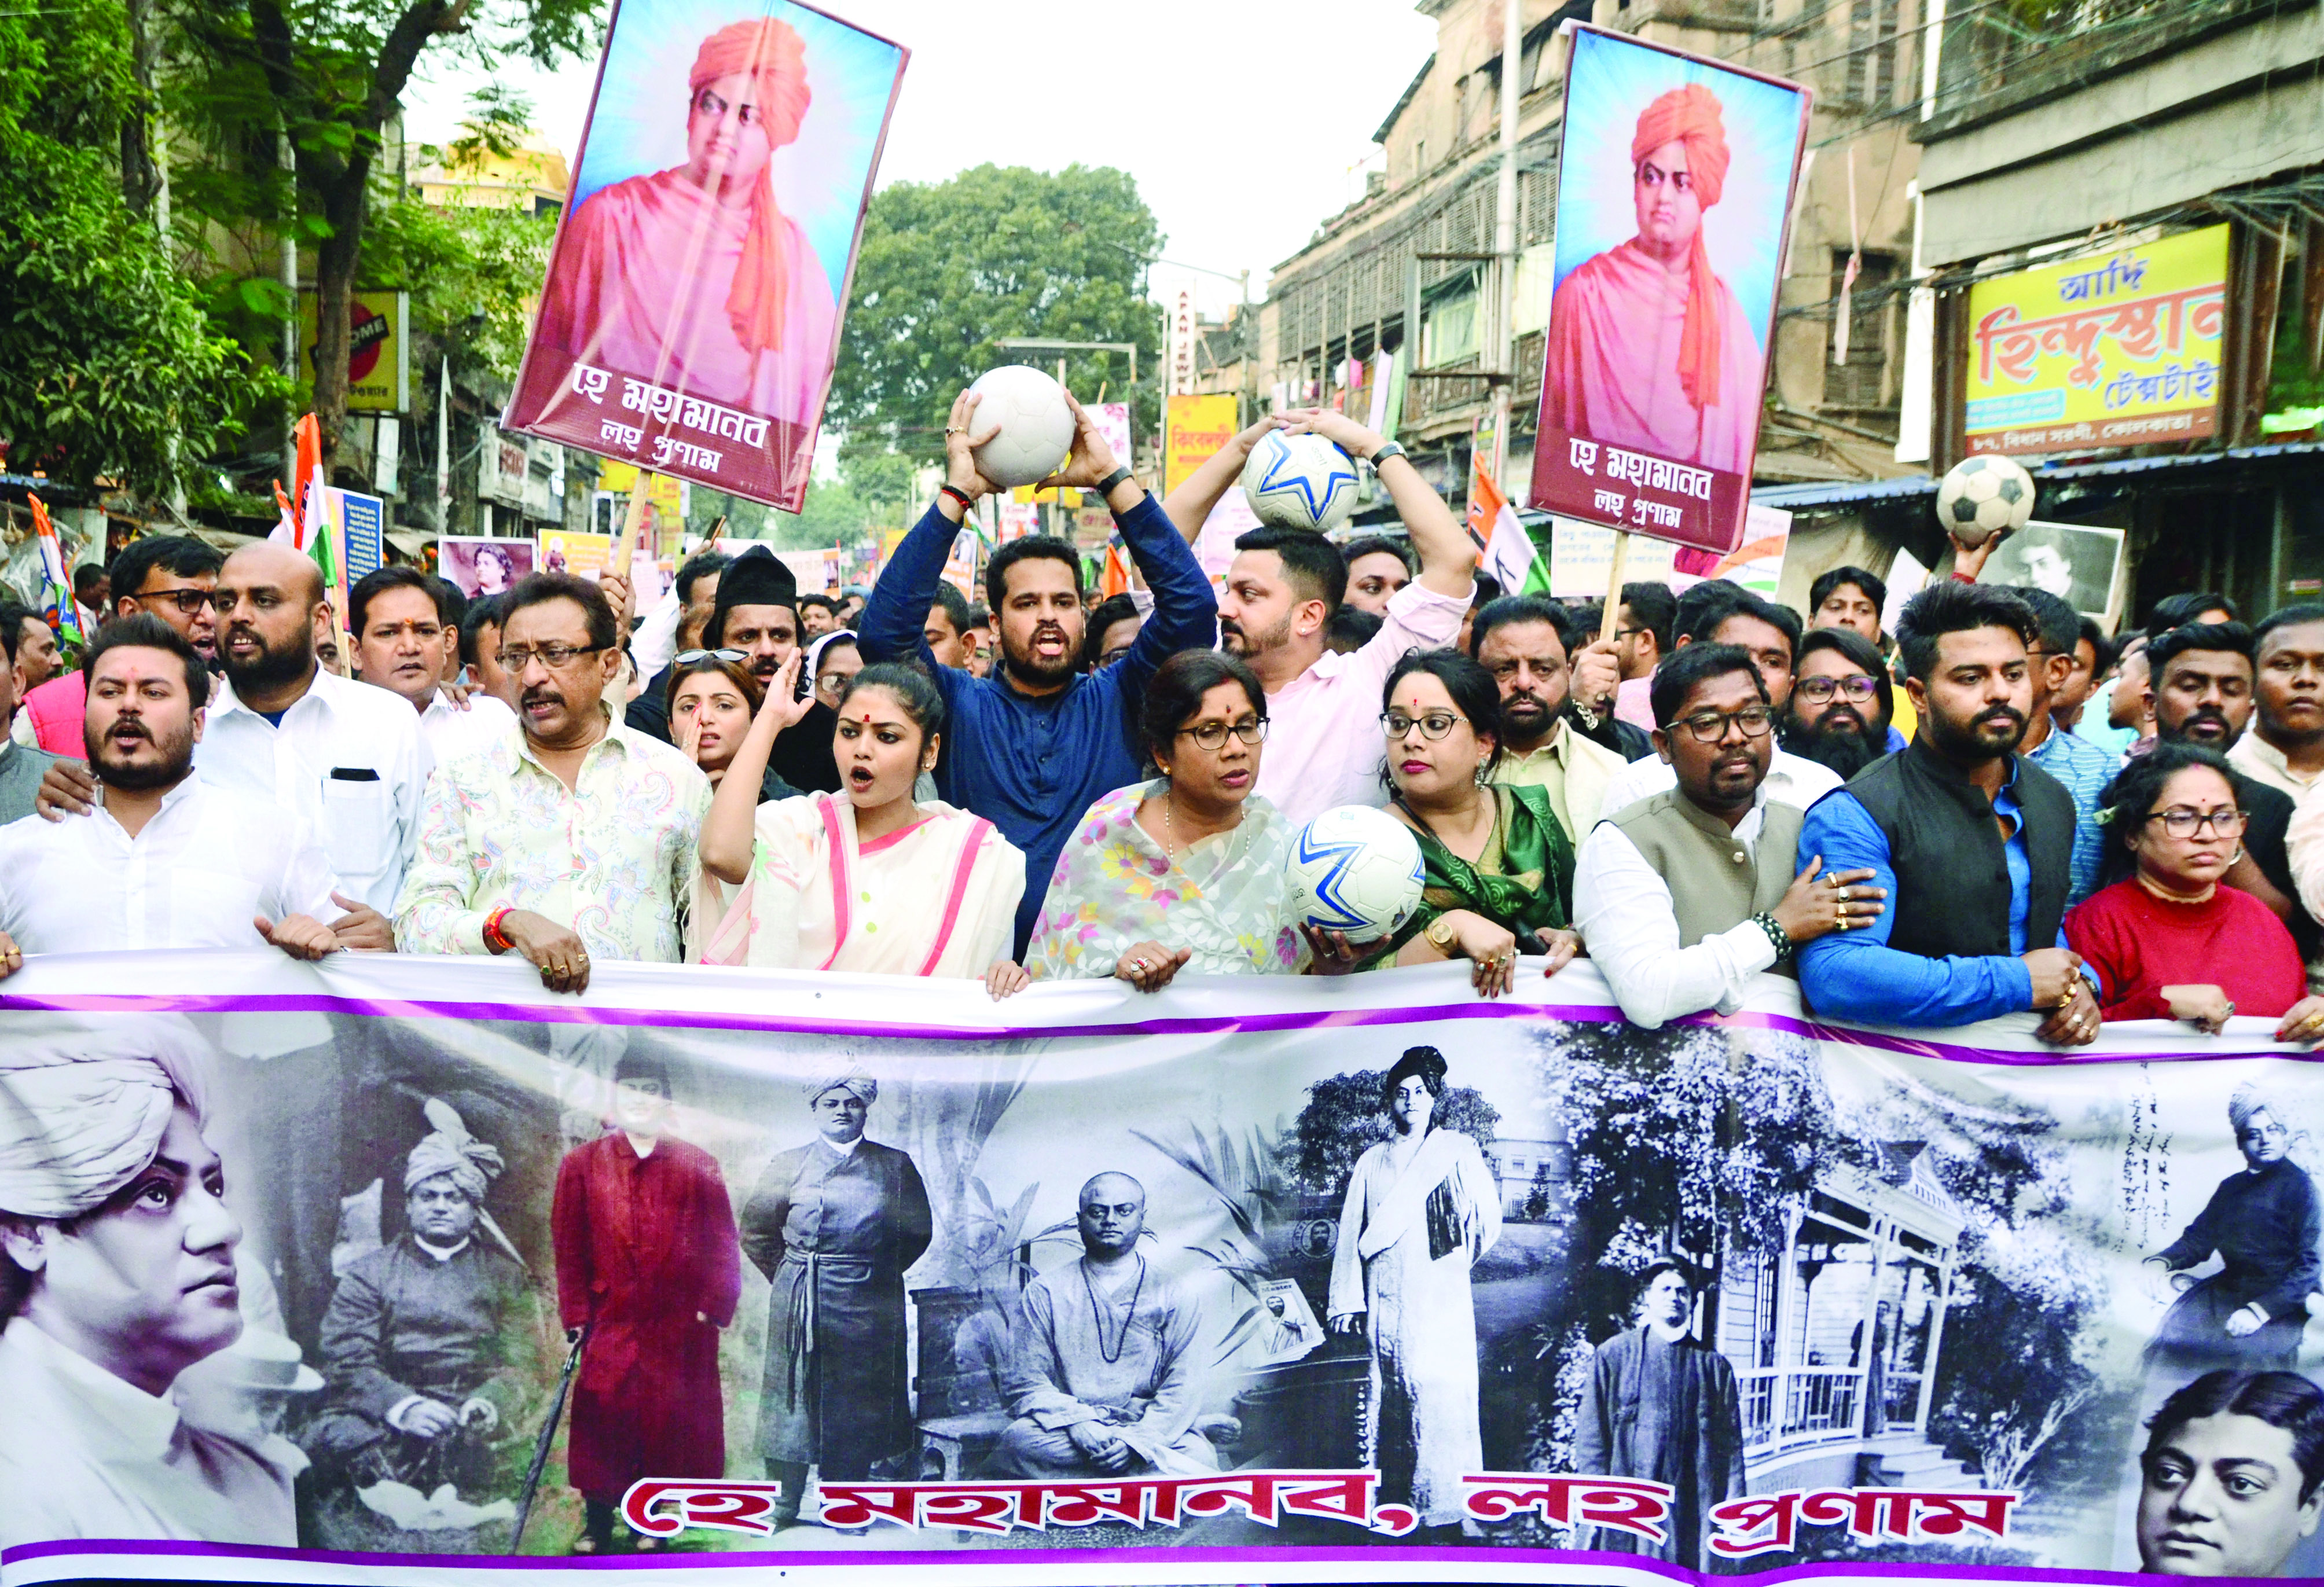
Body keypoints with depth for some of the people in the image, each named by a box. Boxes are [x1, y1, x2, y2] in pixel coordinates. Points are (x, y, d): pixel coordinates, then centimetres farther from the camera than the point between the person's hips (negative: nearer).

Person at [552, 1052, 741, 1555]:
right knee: (602, 1423, 2)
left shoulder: (697, 1166, 5)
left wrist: (714, 1306, -5)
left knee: (673, 1426, 5)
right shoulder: (582, 1165, 5)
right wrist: (576, 1316, -2)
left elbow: (723, 1244, 4)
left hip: (682, 1326, 0)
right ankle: (597, 1526, 18)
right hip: (610, 1322, 0)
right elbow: (569, 1247, 4)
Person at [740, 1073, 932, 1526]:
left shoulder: (895, 1165, 5)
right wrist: (790, 1276, 4)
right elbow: (756, 1231, 10)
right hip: (801, 1301, 0)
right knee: (795, 1392, 1)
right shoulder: (788, 1165, 5)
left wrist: (880, 1270, 5)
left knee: (859, 1401, 4)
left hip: (869, 1302, 1)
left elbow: (919, 1229, 10)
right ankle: (783, 1503, 11)